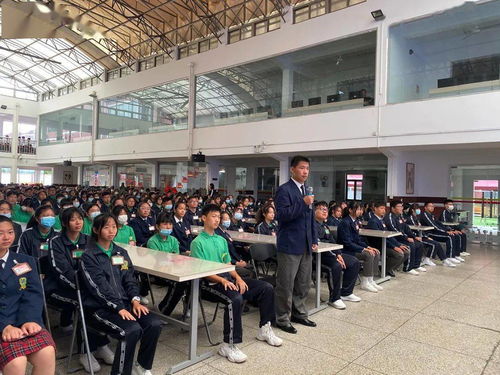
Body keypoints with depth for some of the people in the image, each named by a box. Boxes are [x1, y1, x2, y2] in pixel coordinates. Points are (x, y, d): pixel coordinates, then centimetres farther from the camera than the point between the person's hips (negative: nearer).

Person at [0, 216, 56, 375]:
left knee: (47, 353, -25)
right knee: (16, 362, -30)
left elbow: (33, 294, 4)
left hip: (23, 322, 2)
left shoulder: (25, 261, 14)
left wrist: (30, 320, -15)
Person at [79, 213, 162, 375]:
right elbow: (100, 286, -15)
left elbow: (130, 279, 9)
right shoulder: (88, 256, -5)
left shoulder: (121, 252, 14)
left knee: (154, 324, -16)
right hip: (100, 308, -5)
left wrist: (135, 300, -9)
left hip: (125, 302, 6)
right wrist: (119, 308, -22)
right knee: (132, 330, -30)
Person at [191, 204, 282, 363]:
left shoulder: (222, 240, 18)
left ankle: (265, 329, 12)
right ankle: (229, 345, -24)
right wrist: (222, 280, -23)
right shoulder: (197, 242, -4)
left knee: (266, 288, -2)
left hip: (228, 278, 8)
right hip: (210, 283, -7)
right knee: (235, 299, -37)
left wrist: (238, 278, -3)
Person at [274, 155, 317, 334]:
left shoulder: (306, 191, 15)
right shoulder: (284, 190, -10)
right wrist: (303, 203, -28)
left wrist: (314, 240, 15)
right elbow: (282, 215, -20)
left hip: (305, 245, 8)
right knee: (286, 285, 1)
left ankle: (299, 314, 31)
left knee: (303, 283, 16)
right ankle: (282, 319, 14)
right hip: (289, 245, -8)